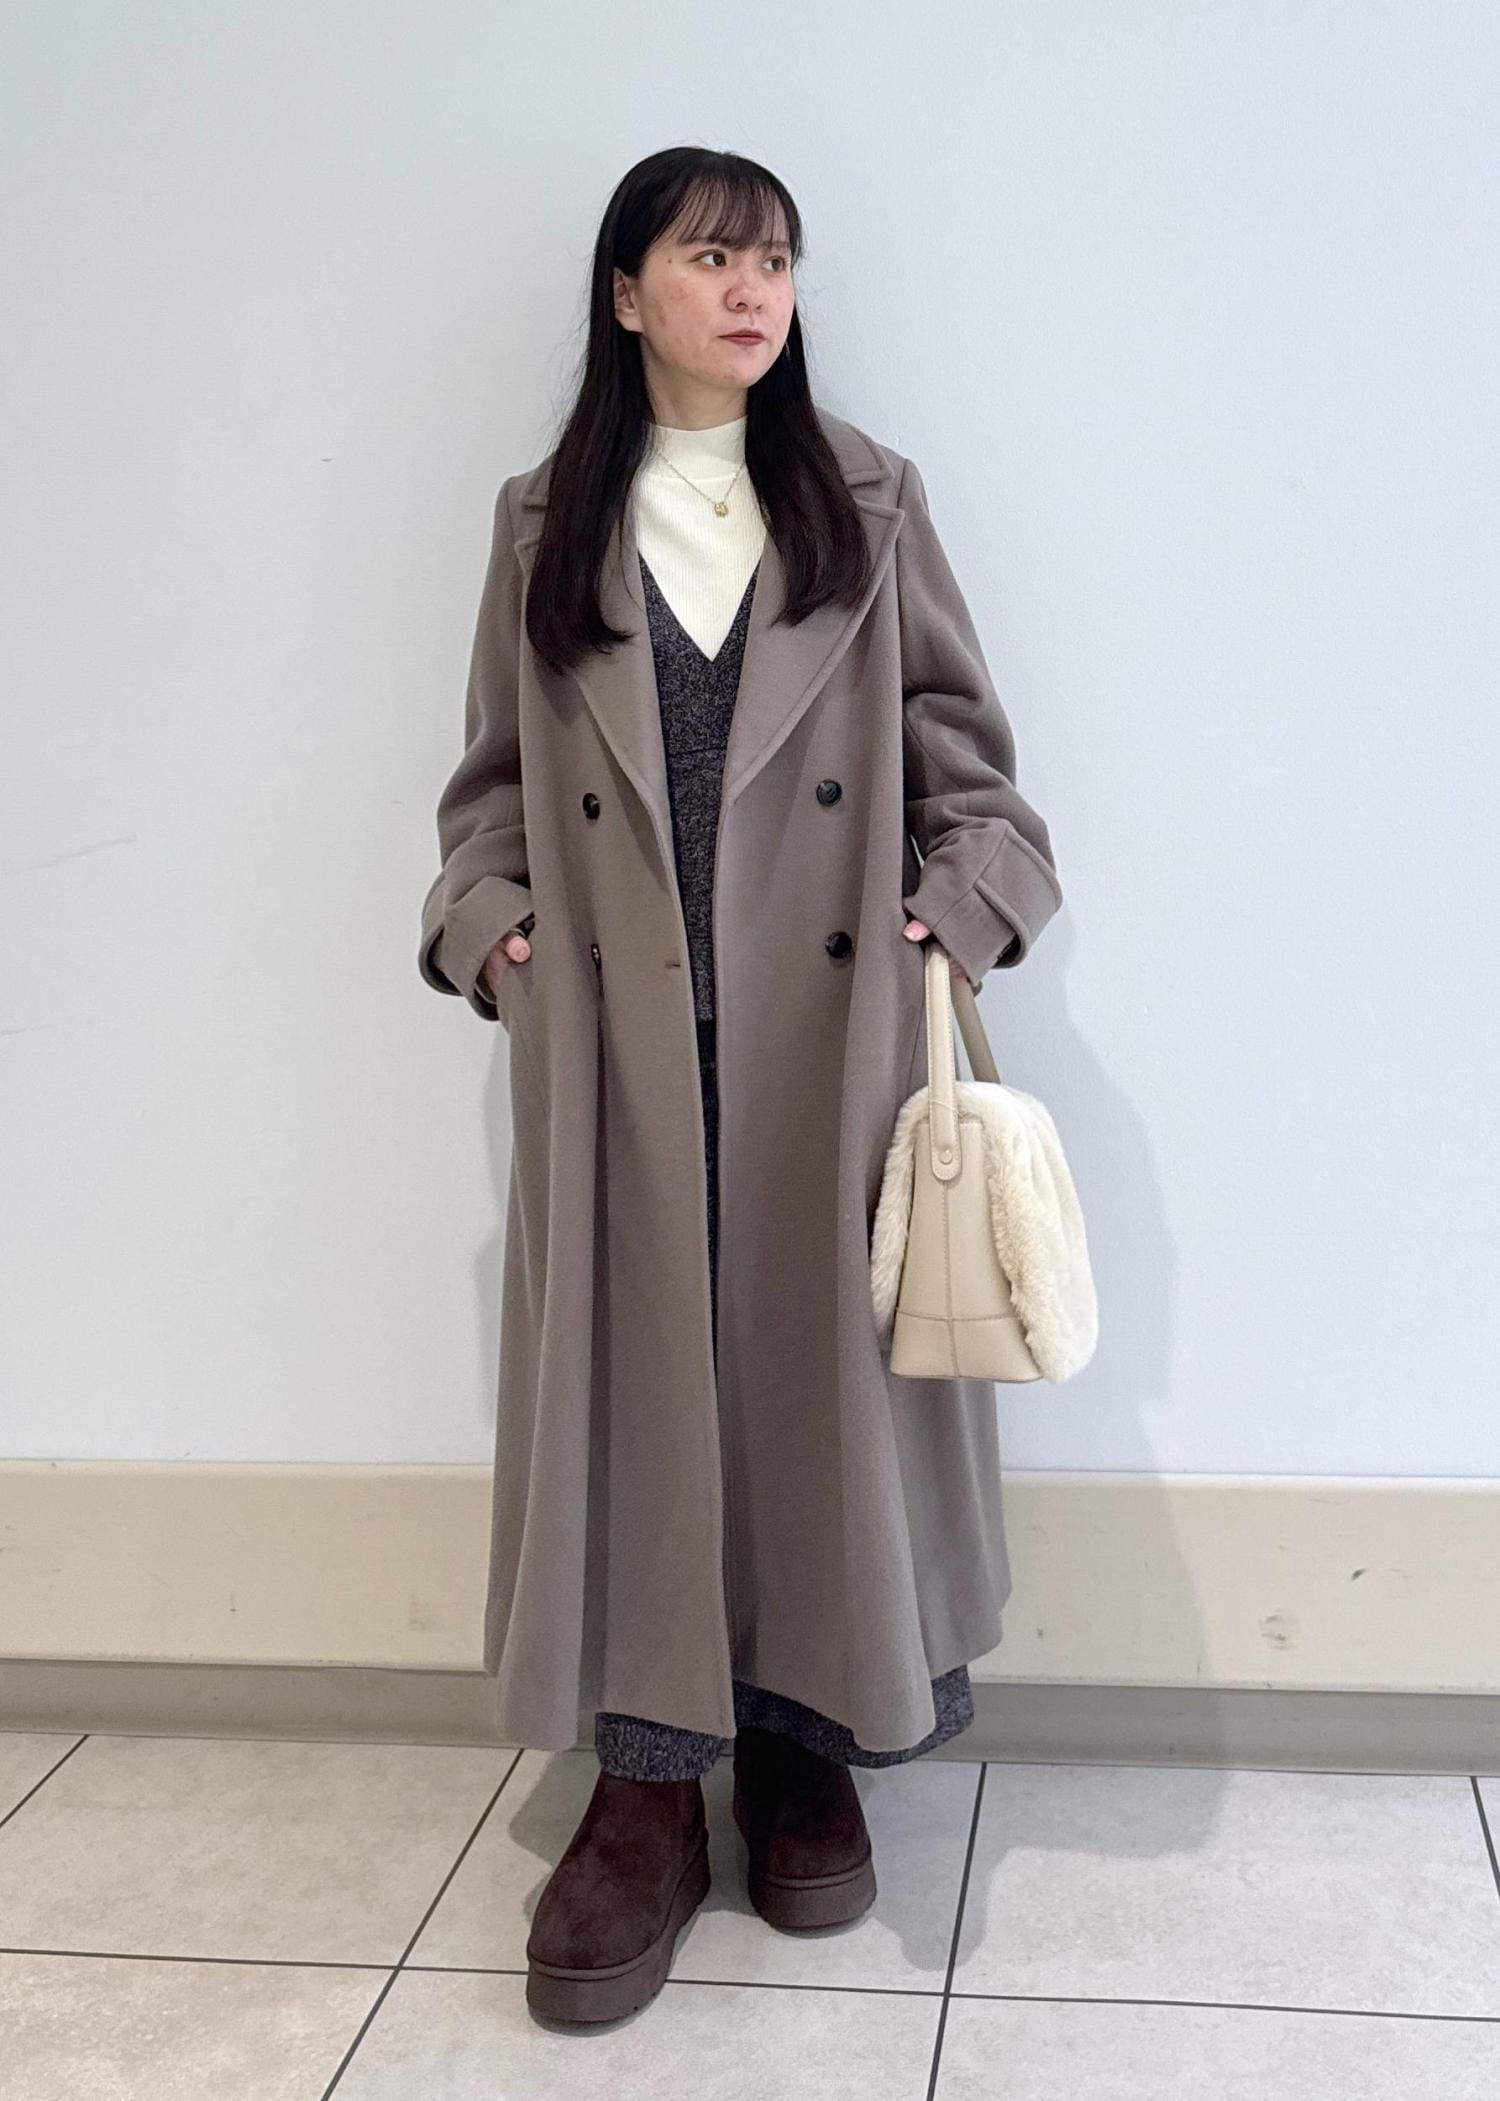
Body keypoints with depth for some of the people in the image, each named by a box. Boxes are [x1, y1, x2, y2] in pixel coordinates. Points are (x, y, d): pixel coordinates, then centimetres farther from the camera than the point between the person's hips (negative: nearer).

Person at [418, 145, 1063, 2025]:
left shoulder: (869, 505, 11)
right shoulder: (542, 527, 13)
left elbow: (961, 746, 10)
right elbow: (496, 776, 14)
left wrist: (967, 903, -4)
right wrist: (484, 920, -1)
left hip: (824, 1023, 0)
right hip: (617, 1040, 0)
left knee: (817, 1356, 3)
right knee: (630, 1366, 0)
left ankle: (805, 1747, 19)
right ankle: (647, 1787, 10)